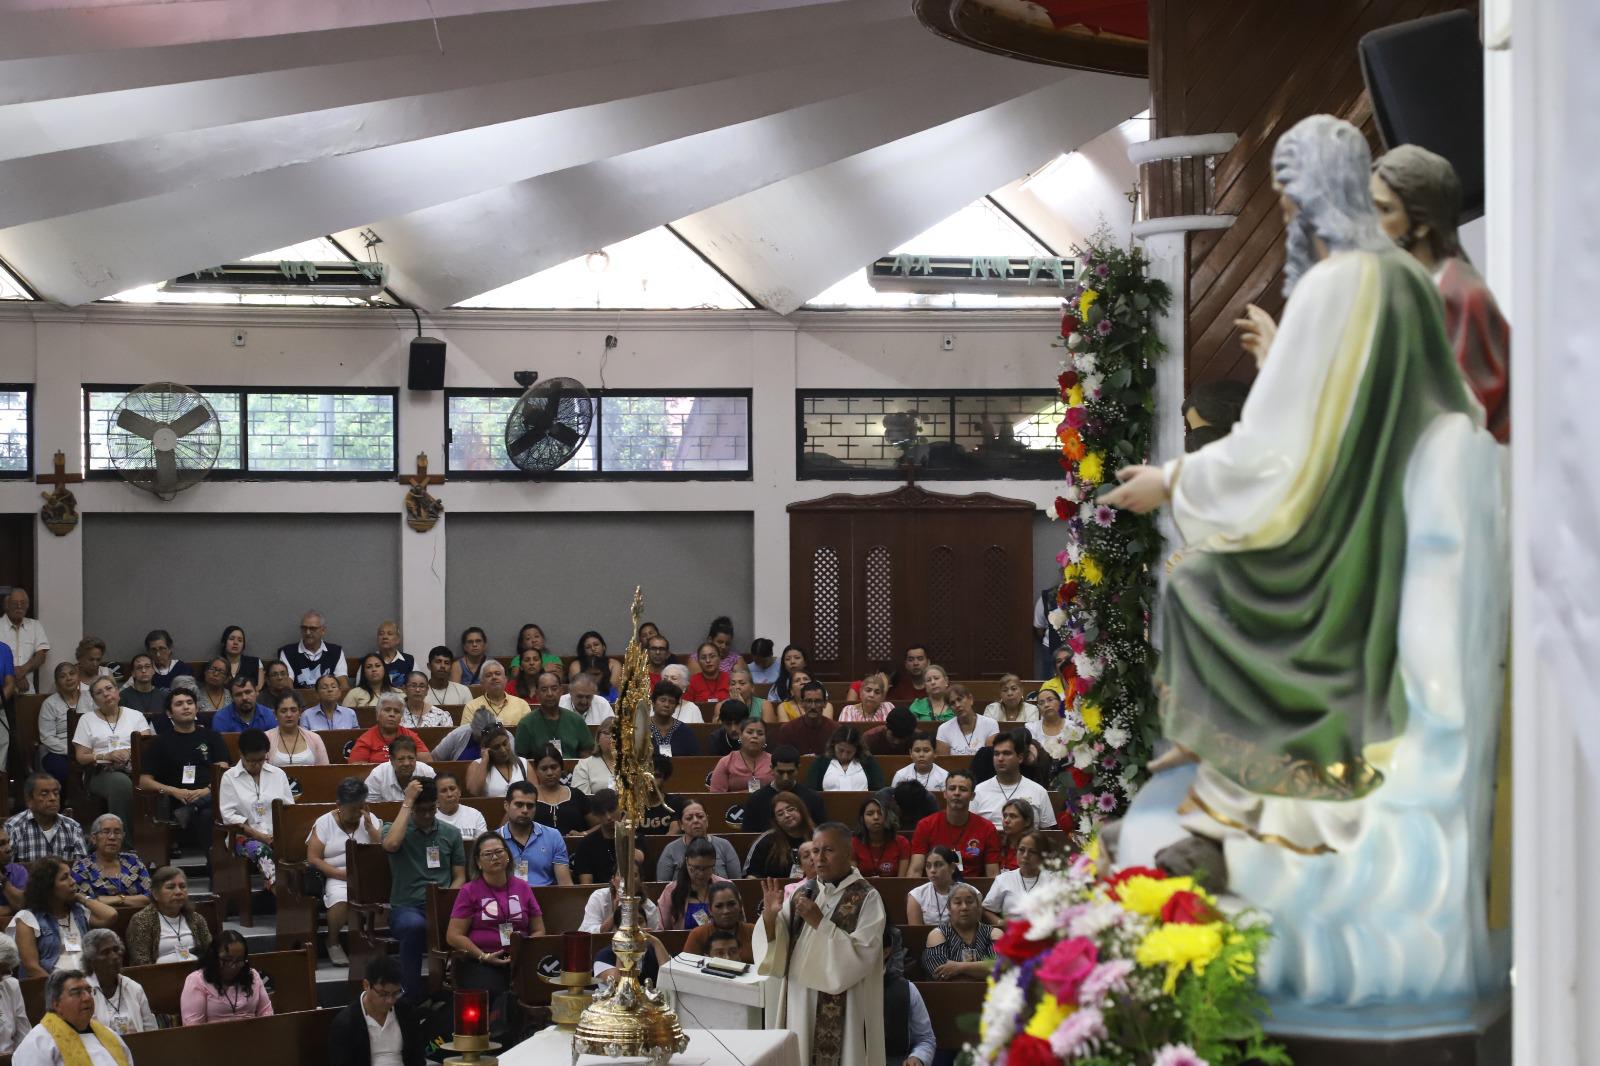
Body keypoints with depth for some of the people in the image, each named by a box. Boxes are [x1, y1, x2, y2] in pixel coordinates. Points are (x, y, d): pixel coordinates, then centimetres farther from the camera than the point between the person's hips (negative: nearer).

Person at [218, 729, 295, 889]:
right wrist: (258, 835, -11)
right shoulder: (229, 778, 7)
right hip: (245, 837, -3)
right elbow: (229, 815, -2)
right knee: (259, 849, -38)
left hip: (277, 836, 3)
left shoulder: (278, 774, 17)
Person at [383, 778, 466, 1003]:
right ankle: (411, 998, -29)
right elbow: (391, 844, -19)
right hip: (406, 908, -2)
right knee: (415, 925, -40)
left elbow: (459, 877, 14)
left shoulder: (450, 834, 16)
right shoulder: (394, 829, 7)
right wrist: (408, 802, -12)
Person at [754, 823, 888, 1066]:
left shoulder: (866, 898, -6)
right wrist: (770, 914, -17)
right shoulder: (802, 893, 9)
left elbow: (861, 955, -16)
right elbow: (774, 946, 3)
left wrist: (819, 922, -20)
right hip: (800, 1005, 5)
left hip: (843, 1012, -5)